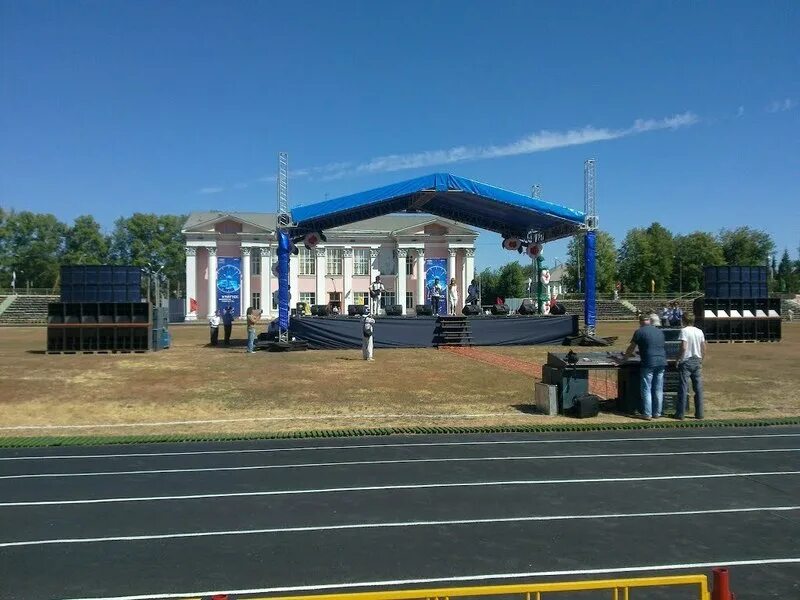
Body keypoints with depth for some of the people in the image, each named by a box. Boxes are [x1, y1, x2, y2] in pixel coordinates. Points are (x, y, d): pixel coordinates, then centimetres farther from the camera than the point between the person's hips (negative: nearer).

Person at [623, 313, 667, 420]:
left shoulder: (640, 331, -2)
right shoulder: (659, 331, 15)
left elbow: (631, 348, 5)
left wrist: (626, 355, 26)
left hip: (649, 363, -5)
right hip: (662, 362, 5)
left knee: (646, 390, 1)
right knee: (658, 390, 11)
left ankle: (647, 414, 2)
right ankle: (657, 413, 16)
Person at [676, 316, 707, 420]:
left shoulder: (684, 330, -10)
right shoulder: (699, 331, 7)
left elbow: (683, 347, -19)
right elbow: (704, 348, 9)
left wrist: (678, 359, -9)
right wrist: (701, 359, 19)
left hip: (686, 361, -5)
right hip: (697, 361, 5)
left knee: (683, 388, -1)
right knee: (698, 388, 8)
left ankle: (680, 414, 1)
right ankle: (699, 413, 12)